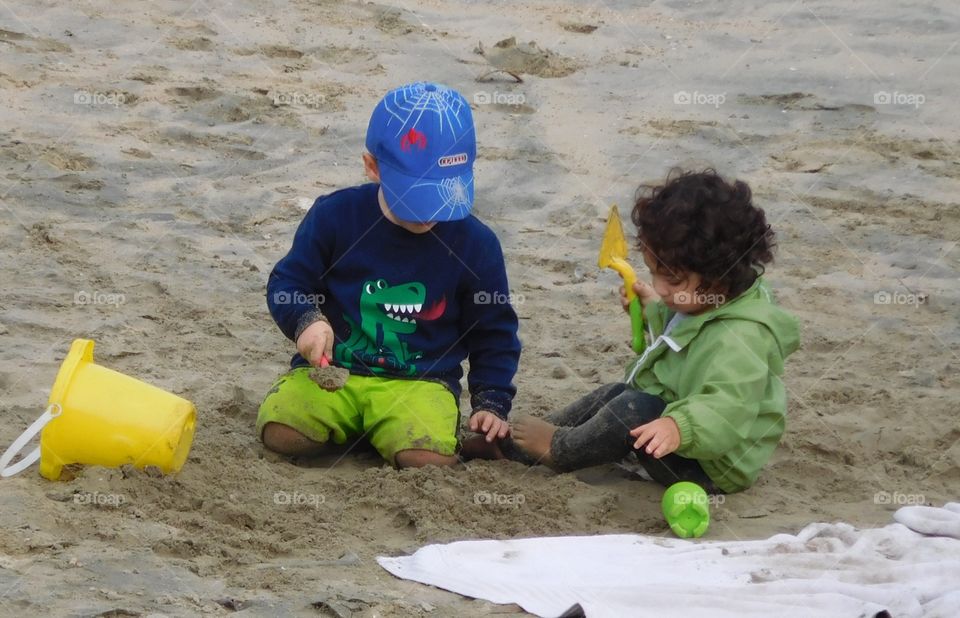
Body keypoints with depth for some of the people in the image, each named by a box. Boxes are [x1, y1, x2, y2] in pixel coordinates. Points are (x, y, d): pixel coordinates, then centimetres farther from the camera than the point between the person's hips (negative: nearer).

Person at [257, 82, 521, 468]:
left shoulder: (475, 244, -1)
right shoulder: (335, 216, -3)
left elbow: (494, 333, 11)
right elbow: (286, 283, 6)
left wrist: (491, 403, 1)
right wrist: (306, 320, -16)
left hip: (421, 381, -1)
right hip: (333, 368, 1)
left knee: (431, 459, -31)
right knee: (281, 432, -28)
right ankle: (347, 422, 5)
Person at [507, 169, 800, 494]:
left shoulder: (740, 337, -31)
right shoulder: (700, 307, 2)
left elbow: (729, 406, -43)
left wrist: (680, 427, -59)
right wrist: (654, 310, 14)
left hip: (710, 466, -11)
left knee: (634, 411, -25)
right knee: (615, 394, 14)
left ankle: (559, 449, 1)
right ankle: (509, 444, 16)